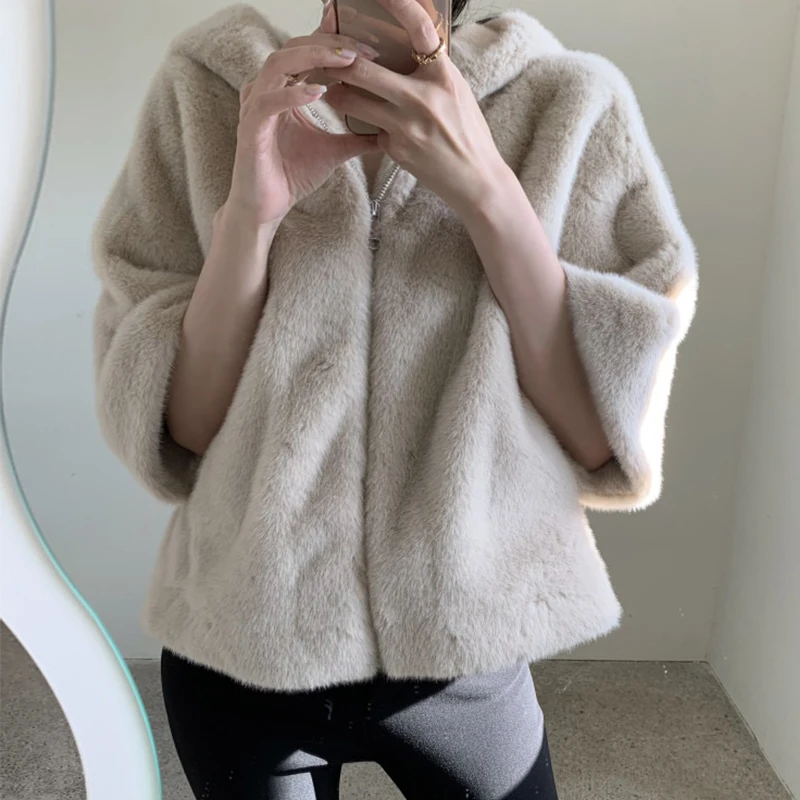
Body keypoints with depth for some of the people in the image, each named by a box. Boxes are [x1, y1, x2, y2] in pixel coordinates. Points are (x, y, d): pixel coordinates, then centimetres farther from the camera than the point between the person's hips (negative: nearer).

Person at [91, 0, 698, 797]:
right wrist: (248, 215, -23)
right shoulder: (203, 92, -7)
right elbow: (167, 434, -9)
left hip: (468, 655, 0)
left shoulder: (572, 104, -8)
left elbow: (611, 442, -12)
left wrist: (487, 188, -22)